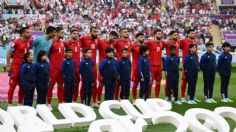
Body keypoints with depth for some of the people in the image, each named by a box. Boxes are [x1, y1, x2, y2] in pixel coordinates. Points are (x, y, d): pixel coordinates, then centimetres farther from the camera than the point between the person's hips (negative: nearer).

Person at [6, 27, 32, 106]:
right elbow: (9, 54, -10)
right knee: (12, 85, -1)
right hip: (16, 66, -7)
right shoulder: (16, 42, -13)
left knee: (22, 86, 11)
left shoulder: (29, 42, 5)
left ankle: (20, 104, 20)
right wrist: (8, 65, -13)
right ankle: (9, 104, 4)